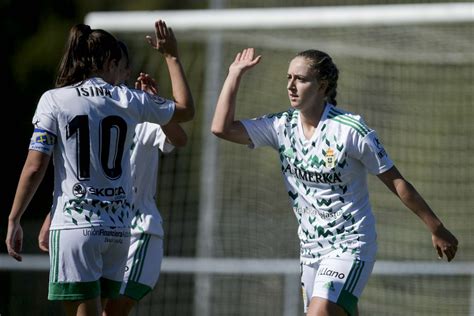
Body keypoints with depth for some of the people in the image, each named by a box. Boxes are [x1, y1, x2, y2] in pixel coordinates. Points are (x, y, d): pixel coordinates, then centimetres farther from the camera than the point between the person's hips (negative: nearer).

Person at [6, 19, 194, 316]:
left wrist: (13, 220, 2)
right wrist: (172, 56, 31)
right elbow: (186, 109, 22)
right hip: (118, 228, 4)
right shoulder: (129, 100, 6)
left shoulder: (54, 100, -2)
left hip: (74, 226, -3)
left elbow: (35, 167, -5)